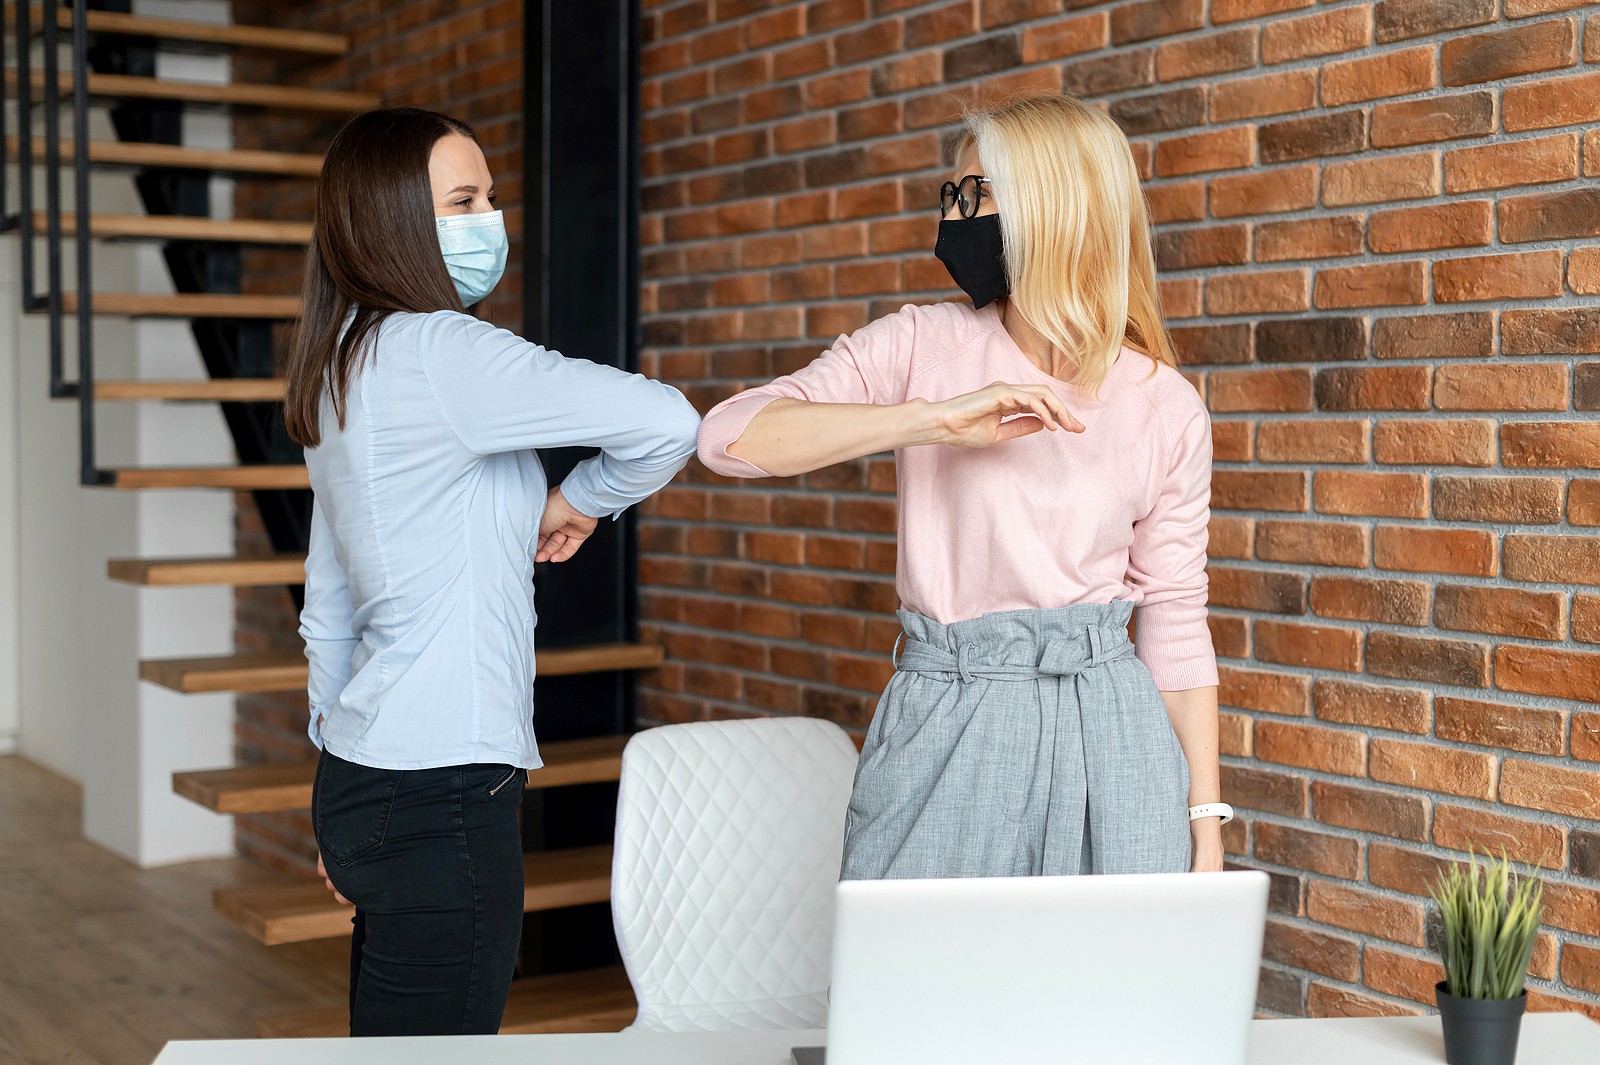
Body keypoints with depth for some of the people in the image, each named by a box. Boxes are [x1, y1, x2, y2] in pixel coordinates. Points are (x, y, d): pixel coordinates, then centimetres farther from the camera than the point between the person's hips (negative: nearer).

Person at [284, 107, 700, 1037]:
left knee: (391, 1041, 15)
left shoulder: (346, 363, 14)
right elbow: (668, 422, -23)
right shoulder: (440, 352, -14)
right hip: (442, 792, -9)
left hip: (363, 779, 9)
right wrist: (578, 503, -3)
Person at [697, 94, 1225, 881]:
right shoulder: (922, 346, 1)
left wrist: (1206, 821, 3)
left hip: (1105, 736, 1)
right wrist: (934, 418, -20)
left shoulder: (1168, 409, 2)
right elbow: (729, 437, -11)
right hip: (940, 734, 0)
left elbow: (1176, 627, 6)